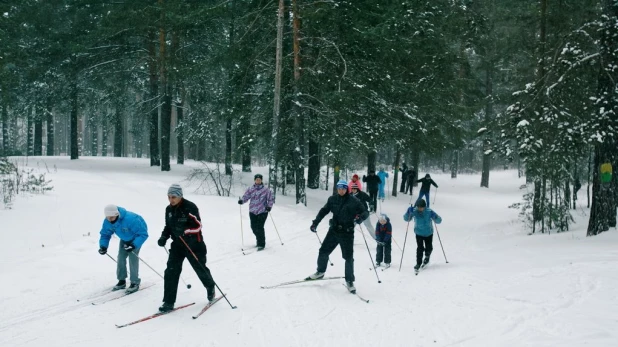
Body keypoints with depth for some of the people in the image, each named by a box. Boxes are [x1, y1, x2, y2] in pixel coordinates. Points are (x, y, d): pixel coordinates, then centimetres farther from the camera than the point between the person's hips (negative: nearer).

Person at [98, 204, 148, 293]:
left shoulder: (131, 219, -43)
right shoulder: (107, 222, -22)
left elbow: (143, 234, -37)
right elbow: (105, 235, -5)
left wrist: (134, 245, -48)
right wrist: (103, 246, -24)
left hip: (136, 237, -6)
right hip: (125, 238, 6)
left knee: (132, 257, -16)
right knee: (121, 257, -2)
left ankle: (135, 283, -4)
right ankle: (122, 281, 15)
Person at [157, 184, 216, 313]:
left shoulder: (190, 207, -18)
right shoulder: (169, 209, 3)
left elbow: (198, 226, -20)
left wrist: (185, 230, -35)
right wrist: (164, 237, -3)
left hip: (194, 244, -5)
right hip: (177, 244, 5)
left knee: (200, 269, 12)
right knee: (171, 272, -7)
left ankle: (210, 287, 43)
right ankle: (168, 302, -2)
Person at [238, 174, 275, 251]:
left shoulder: (266, 190, -2)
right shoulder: (251, 189, 5)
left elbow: (271, 199, 1)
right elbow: (246, 196, 2)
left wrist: (269, 206, -14)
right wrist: (241, 200, -18)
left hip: (262, 212, -4)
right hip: (253, 212, 4)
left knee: (260, 227, -11)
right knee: (254, 227, 6)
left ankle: (261, 244, -1)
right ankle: (259, 240, 32)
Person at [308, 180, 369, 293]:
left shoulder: (354, 201, -7)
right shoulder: (332, 199, 2)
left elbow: (365, 212, -3)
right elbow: (324, 211, 10)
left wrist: (361, 217, -25)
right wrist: (315, 223, 5)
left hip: (347, 233, -3)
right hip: (334, 230, 3)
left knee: (349, 257, 0)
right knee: (323, 251, 7)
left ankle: (349, 281, 15)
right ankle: (320, 272, 31)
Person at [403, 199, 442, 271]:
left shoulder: (429, 211, -21)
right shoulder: (414, 211, -18)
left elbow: (439, 221, -16)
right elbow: (406, 219, -12)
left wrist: (435, 217, -38)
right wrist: (408, 212, -31)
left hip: (429, 233, 1)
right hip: (419, 233, 0)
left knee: (429, 248, 10)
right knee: (420, 248, -11)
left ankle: (427, 257, 43)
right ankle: (418, 263, 3)